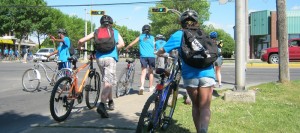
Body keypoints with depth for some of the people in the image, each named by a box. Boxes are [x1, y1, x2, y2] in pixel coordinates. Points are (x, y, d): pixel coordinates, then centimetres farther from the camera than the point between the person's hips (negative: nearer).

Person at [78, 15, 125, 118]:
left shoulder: (97, 32, 16)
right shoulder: (115, 32, 15)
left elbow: (81, 41, 8)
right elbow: (121, 44, 0)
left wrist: (79, 48, 29)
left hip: (99, 58, 3)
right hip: (110, 57, -3)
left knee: (107, 81, 20)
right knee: (108, 83, -10)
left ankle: (110, 102, 31)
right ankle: (102, 105, -29)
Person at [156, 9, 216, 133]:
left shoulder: (179, 35, 9)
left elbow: (163, 50, 9)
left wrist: (157, 53, 31)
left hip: (190, 75, -1)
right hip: (207, 73, 1)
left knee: (195, 106, 17)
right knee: (205, 107, 0)